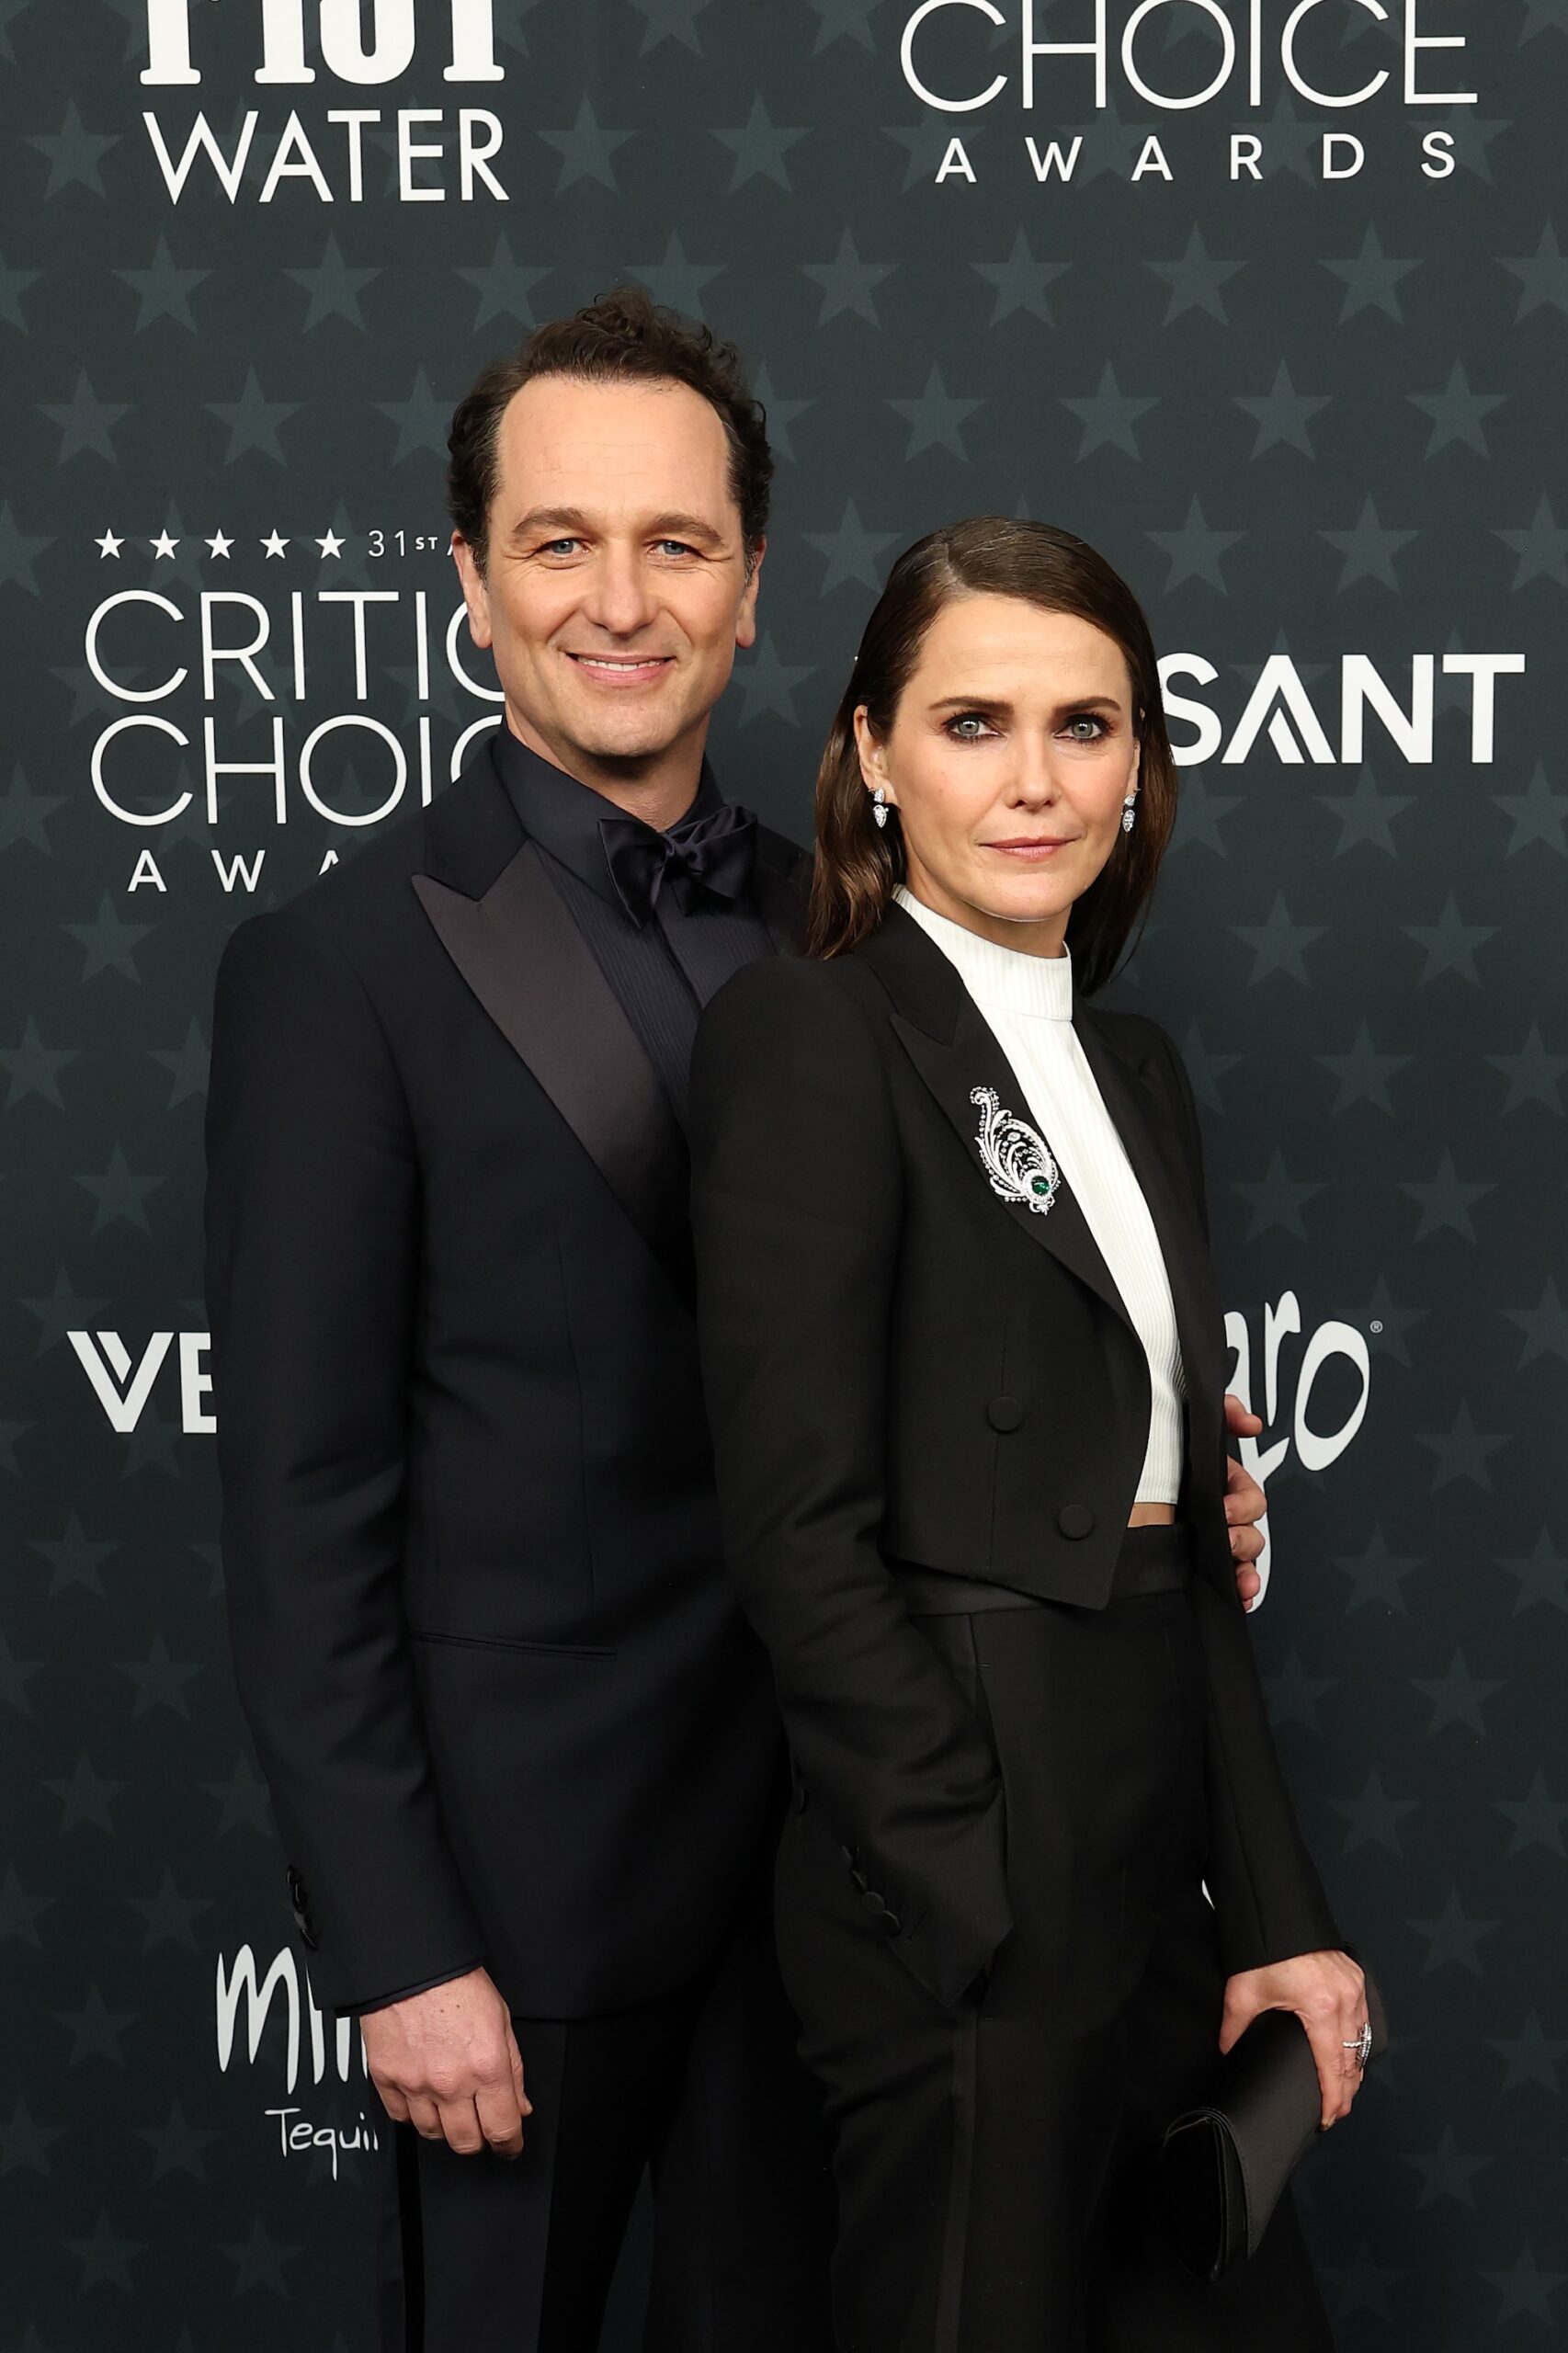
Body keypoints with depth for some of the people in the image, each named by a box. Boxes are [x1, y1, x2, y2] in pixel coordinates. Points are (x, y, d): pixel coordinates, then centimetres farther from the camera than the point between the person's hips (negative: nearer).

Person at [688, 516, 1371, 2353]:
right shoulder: (808, 1035, -10)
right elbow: (801, 1531, -16)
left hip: (1161, 1859, 7)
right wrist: (998, 1910, -16)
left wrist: (1276, 1913, 8)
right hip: (962, 1889, -7)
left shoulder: (1137, 1070, 13)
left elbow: (1187, 1528, 13)